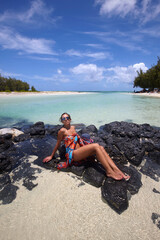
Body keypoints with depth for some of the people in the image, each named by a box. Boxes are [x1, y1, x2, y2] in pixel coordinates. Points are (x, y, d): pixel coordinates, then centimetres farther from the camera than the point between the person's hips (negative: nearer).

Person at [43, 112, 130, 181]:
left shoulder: (73, 127, 17)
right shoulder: (62, 131, -5)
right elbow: (57, 144, 3)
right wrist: (51, 156, 10)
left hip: (79, 150, 7)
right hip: (72, 154, -7)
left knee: (101, 148, -15)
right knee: (96, 146, -26)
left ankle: (117, 170, -21)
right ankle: (109, 172, -24)